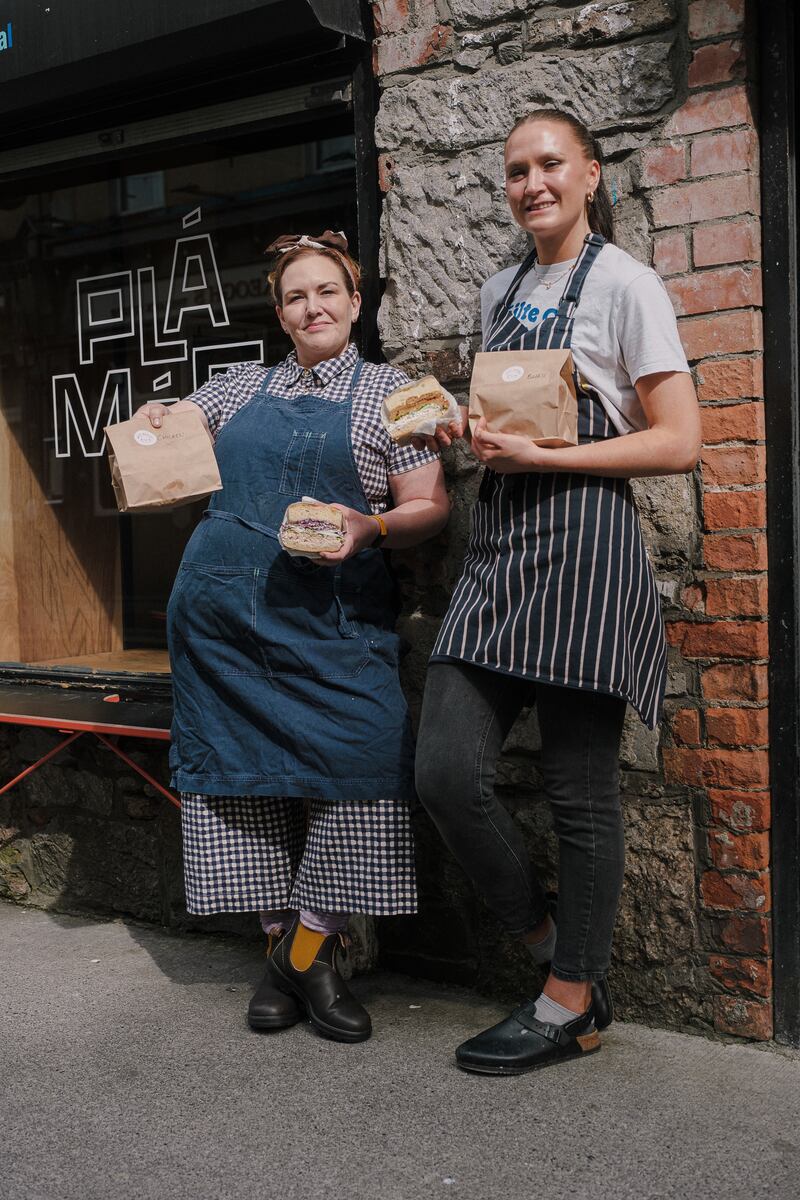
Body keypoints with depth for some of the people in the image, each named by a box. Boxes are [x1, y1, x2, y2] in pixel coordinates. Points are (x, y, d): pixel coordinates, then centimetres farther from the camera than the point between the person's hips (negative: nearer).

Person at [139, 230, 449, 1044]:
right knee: (245, 770, 4)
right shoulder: (243, 388, 17)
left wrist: (371, 526, -17)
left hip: (331, 615, -3)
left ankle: (311, 948, 1)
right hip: (223, 611, 3)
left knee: (358, 761, -15)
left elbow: (430, 508, 3)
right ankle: (280, 946, 18)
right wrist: (149, 427, 1)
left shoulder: (389, 392, 9)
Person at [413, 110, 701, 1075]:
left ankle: (571, 1005, 16)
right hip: (498, 547, 7)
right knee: (445, 771, -3)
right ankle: (554, 947, 19)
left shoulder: (622, 283, -2)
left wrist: (541, 455, -16)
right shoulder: (498, 294, 18)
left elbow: (679, 443, -8)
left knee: (579, 789, 0)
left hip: (582, 546, -6)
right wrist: (466, 431, 6)